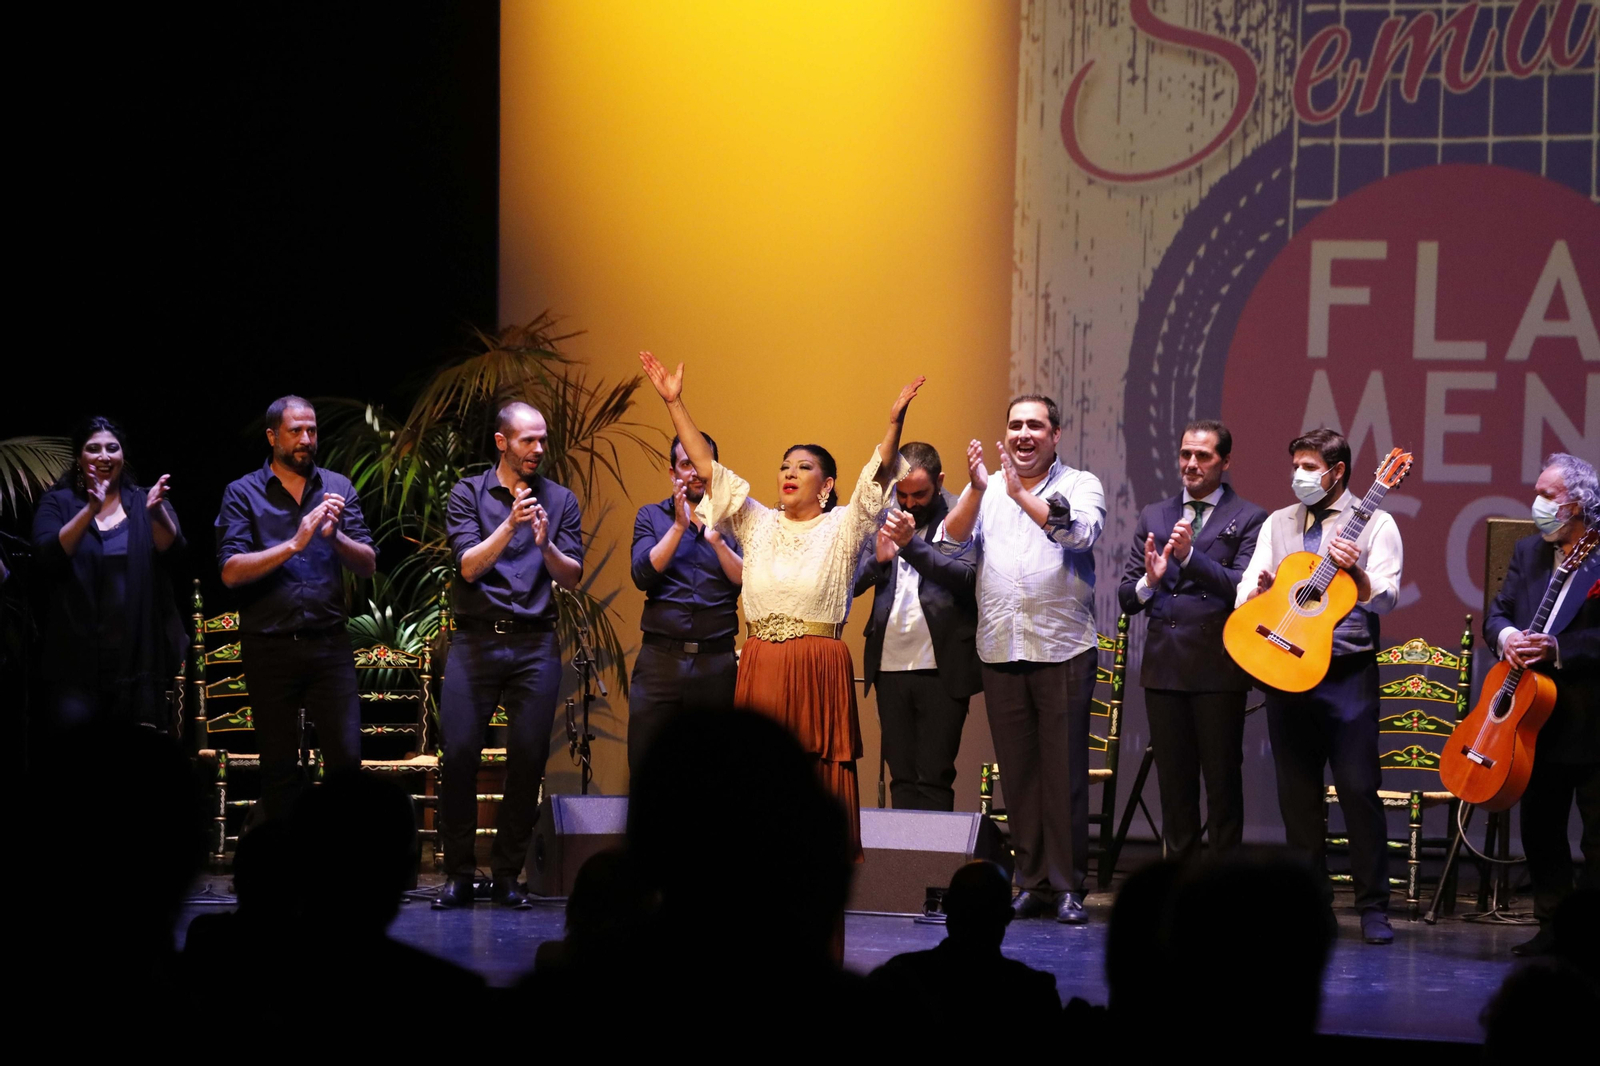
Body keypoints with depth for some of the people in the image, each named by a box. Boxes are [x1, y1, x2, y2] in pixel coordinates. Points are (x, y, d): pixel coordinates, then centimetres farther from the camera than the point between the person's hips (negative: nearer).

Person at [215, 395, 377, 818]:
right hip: (270, 647, -2)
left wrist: (335, 537, -15)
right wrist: (294, 544, -19)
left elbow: (367, 564, 4)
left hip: (329, 641, 2)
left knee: (346, 756, -3)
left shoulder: (338, 488, 8)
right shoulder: (243, 494, 0)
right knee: (279, 767, 6)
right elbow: (231, 571, -11)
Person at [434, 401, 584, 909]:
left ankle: (507, 875, 9)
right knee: (459, 755, -8)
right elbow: (469, 565, -6)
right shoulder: (468, 494, 5)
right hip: (475, 639, -2)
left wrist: (545, 545, -13)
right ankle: (458, 874, 2)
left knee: (528, 760, -1)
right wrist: (510, 525, -18)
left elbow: (573, 578, 6)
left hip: (535, 643, 2)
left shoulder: (560, 500, 10)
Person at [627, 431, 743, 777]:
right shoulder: (651, 517, 10)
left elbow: (747, 581, -3)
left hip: (716, 661, 0)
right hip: (660, 658, 0)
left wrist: (716, 539, -15)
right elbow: (643, 576, -5)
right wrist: (679, 525, -10)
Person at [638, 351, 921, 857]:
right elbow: (707, 467, 11)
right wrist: (674, 403, 5)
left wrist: (895, 423, -24)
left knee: (819, 781, -5)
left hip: (819, 670, -3)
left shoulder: (840, 529, 5)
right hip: (760, 667, 3)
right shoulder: (759, 525, 13)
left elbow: (879, 477, -8)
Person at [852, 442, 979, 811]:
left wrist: (912, 543, -26)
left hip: (941, 667, -4)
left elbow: (966, 577, -17)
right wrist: (878, 558, -15)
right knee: (901, 776, 8)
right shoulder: (881, 517, 10)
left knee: (933, 777, -4)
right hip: (890, 665, 4)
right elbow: (852, 582, 5)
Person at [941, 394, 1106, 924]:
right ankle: (1033, 883, 14)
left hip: (1063, 651, -3)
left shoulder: (1080, 485, 3)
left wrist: (1021, 494, -24)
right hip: (1000, 651, 3)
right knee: (1017, 774, 7)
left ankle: (1067, 886, 1)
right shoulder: (986, 488, 11)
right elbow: (952, 538, -3)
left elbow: (1081, 532, -17)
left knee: (1065, 773, -3)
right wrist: (977, 490, -19)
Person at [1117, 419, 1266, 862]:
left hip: (1218, 665, -4)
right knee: (1174, 782, 8)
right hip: (1164, 665, 4)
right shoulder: (1154, 517, 14)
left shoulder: (1248, 519, 0)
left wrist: (1190, 555, -21)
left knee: (1222, 780, -1)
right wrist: (1148, 580, -11)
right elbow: (1126, 597, 12)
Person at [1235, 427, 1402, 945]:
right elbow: (1246, 592, 10)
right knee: (1297, 792, 5)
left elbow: (1385, 599, -8)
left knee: (1358, 788, -9)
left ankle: (1374, 907, -4)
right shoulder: (1278, 524, 15)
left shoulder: (1374, 523, 2)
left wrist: (1355, 572, -26)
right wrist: (1257, 590, -13)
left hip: (1348, 672, -4)